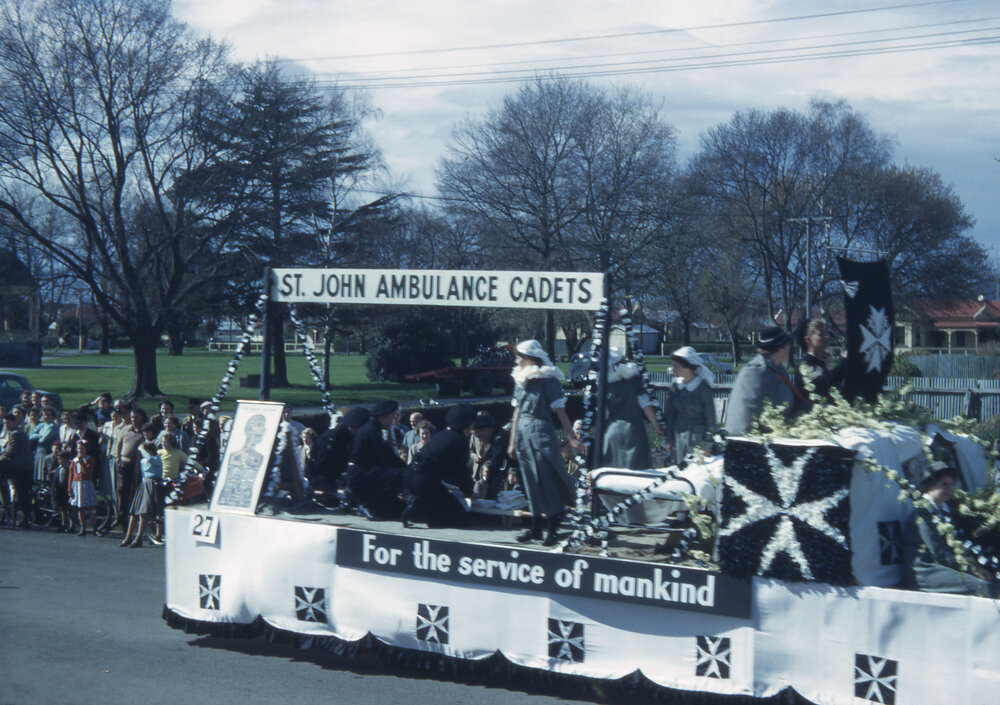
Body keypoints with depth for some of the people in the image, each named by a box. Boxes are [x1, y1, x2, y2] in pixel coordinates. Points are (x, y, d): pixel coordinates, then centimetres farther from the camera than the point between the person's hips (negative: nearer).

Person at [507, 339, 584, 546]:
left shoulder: (547, 380, -9)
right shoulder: (520, 380, 11)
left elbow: (560, 411, -9)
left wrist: (572, 437, -11)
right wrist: (512, 441, 17)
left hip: (542, 431, -7)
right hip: (523, 434, 7)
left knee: (548, 481, -3)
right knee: (530, 481, 10)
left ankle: (553, 529, 3)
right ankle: (535, 527, 16)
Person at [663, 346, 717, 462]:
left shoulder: (703, 387, -12)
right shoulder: (675, 385, 1)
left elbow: (710, 417, -7)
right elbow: (670, 413, 10)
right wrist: (669, 440, 10)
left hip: (697, 434, -5)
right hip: (678, 434, 5)